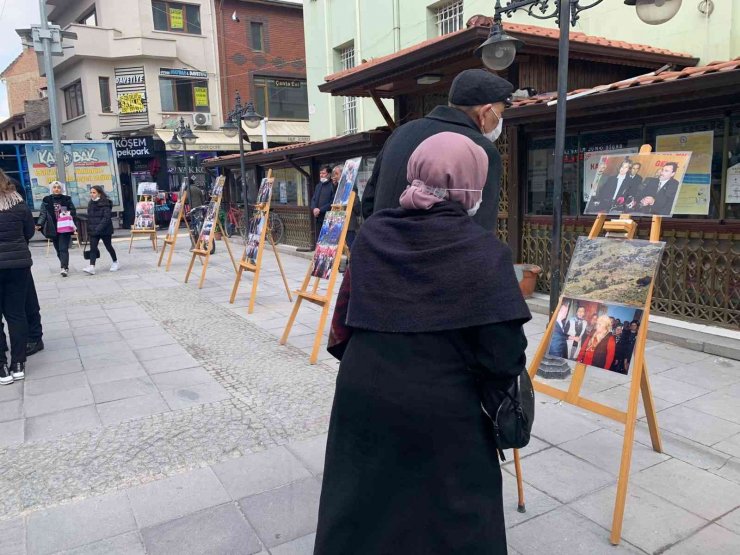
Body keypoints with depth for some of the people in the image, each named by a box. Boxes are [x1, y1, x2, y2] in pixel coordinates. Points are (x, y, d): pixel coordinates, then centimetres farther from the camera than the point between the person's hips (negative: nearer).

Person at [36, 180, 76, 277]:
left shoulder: (67, 199, 4)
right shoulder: (46, 200, 4)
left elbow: (74, 211, 10)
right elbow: (43, 214, 1)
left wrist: (68, 213, -11)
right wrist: (39, 224, -13)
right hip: (53, 229, 2)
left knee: (63, 248, -11)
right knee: (58, 249, 9)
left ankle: (64, 268, -17)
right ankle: (64, 266, 23)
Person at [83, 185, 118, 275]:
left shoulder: (105, 203, -10)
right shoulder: (90, 204, 11)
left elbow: (106, 218, -18)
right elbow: (89, 218, 17)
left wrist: (99, 228, -25)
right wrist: (89, 229, 12)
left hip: (105, 230, -5)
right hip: (93, 231, 5)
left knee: (108, 246, 9)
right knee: (93, 248, -6)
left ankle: (115, 262, 30)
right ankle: (92, 267, -14)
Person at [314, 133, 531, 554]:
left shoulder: (372, 234, -3)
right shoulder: (484, 251, -16)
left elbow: (347, 318, 3)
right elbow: (504, 353, -18)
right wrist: (486, 389, 3)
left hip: (363, 396, 4)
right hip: (442, 411, -4)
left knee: (360, 507, 26)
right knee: (458, 515, 21)